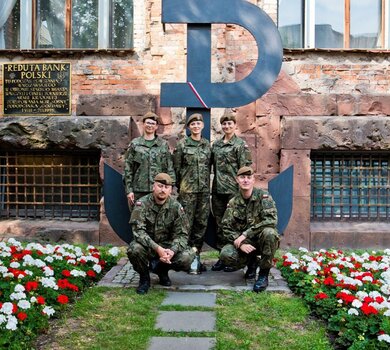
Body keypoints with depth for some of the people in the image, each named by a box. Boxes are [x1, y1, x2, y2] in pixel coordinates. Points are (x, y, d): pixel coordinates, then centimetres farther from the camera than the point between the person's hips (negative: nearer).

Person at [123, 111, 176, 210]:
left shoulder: (163, 145, 8)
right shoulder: (134, 144, 6)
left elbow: (170, 168, 6)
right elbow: (128, 169, 4)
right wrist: (129, 190, -3)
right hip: (139, 190, 0)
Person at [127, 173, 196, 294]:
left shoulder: (176, 207, -7)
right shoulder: (142, 204, -14)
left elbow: (181, 234, -7)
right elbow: (138, 230, -23)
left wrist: (172, 251, -28)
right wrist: (157, 248, -35)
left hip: (168, 245, 2)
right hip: (146, 244, -2)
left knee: (188, 256, -24)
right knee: (134, 249, -35)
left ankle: (161, 268, 9)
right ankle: (144, 278, -2)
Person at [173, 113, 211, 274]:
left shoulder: (207, 145, 10)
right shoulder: (182, 144, -1)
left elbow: (209, 167, 14)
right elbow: (176, 168, 1)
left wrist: (208, 185, 11)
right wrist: (177, 187, 0)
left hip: (204, 189, 4)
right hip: (187, 189, -4)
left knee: (202, 223, 5)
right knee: (187, 223, -3)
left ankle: (196, 254, 14)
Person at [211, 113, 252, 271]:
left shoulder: (241, 144, -3)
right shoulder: (216, 144, 14)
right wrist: (211, 186, 10)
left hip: (233, 189, -5)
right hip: (218, 189, 6)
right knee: (219, 223, 9)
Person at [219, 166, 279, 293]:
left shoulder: (263, 196, -11)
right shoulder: (233, 203, 0)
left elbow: (271, 220, -24)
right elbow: (226, 227, -4)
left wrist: (245, 234, -27)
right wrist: (240, 243, -23)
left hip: (261, 240, -3)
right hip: (245, 243, 3)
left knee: (269, 232, -37)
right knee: (226, 255, -25)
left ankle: (264, 274, -16)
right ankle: (251, 262, 10)